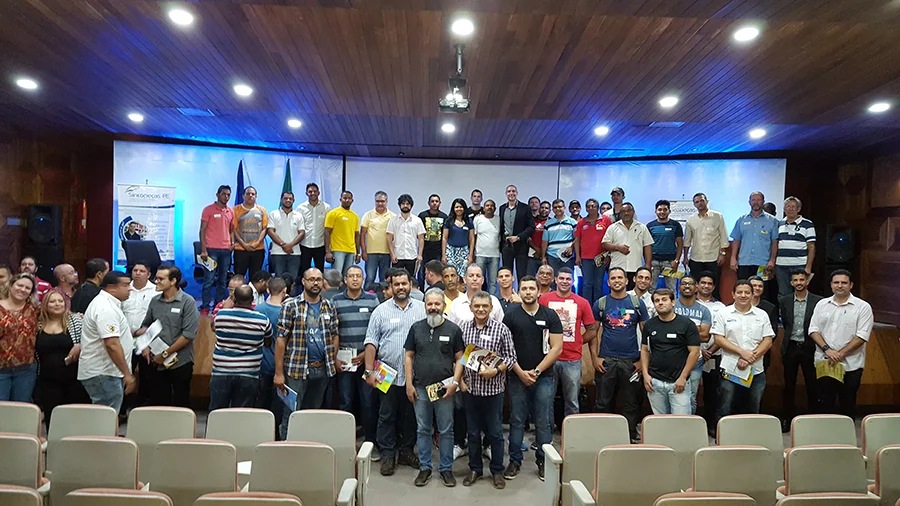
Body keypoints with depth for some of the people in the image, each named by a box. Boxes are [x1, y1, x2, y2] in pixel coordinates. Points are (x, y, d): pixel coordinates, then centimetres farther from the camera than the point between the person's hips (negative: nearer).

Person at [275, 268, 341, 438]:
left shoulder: (329, 307, 9)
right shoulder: (290, 306, -4)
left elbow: (335, 335, 14)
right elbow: (281, 339, -7)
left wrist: (333, 361, 2)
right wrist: (279, 373, -10)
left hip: (323, 368, 4)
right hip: (297, 369, -4)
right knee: (291, 414, 2)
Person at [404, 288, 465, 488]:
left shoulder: (453, 329, -2)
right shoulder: (416, 328, 3)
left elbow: (460, 358, -1)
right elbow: (409, 356, 5)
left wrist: (455, 383, -11)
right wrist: (409, 384, 0)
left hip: (444, 389, -2)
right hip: (420, 388, 2)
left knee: (446, 430, 7)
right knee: (423, 430, 11)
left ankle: (446, 468, 22)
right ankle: (424, 467, 25)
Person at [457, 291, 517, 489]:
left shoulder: (501, 329, -7)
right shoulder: (463, 328, 2)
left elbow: (510, 357, -5)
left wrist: (495, 371, -18)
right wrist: (460, 379, 0)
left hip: (493, 389, -2)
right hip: (470, 388, 3)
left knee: (495, 433, 8)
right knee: (473, 432, 14)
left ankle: (497, 471, 25)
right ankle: (475, 469, 29)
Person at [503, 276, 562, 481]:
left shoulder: (550, 315, 2)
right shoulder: (510, 315, 2)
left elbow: (557, 348, -2)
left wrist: (536, 371, -8)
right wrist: (520, 372, -8)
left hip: (544, 377, 0)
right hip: (517, 377, 0)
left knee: (543, 422, 6)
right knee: (517, 421, 6)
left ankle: (543, 461, 19)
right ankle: (515, 461, 19)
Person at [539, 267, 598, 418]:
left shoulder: (582, 302, 3)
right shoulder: (544, 299, 1)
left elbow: (592, 330, 8)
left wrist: (577, 343, 2)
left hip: (573, 360, 1)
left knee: (572, 402, 8)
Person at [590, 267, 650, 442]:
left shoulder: (637, 303, 5)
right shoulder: (600, 303, 4)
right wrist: (595, 357, -5)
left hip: (631, 361, 0)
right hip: (606, 360, 0)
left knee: (631, 404, 8)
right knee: (603, 402, 7)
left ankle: (631, 437, 21)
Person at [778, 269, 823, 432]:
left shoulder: (818, 301, -4)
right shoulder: (784, 301, 3)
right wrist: (791, 336, 9)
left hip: (809, 348, -2)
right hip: (790, 347, 2)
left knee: (812, 385, 6)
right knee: (789, 385, 9)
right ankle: (786, 419, 17)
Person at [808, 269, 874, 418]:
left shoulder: (863, 307, -3)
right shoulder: (822, 304, 8)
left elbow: (862, 336, -10)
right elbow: (814, 329, 4)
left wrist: (840, 353, -16)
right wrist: (827, 349, -11)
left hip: (850, 366, -3)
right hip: (824, 362, 3)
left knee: (847, 405, 8)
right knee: (824, 403, 11)